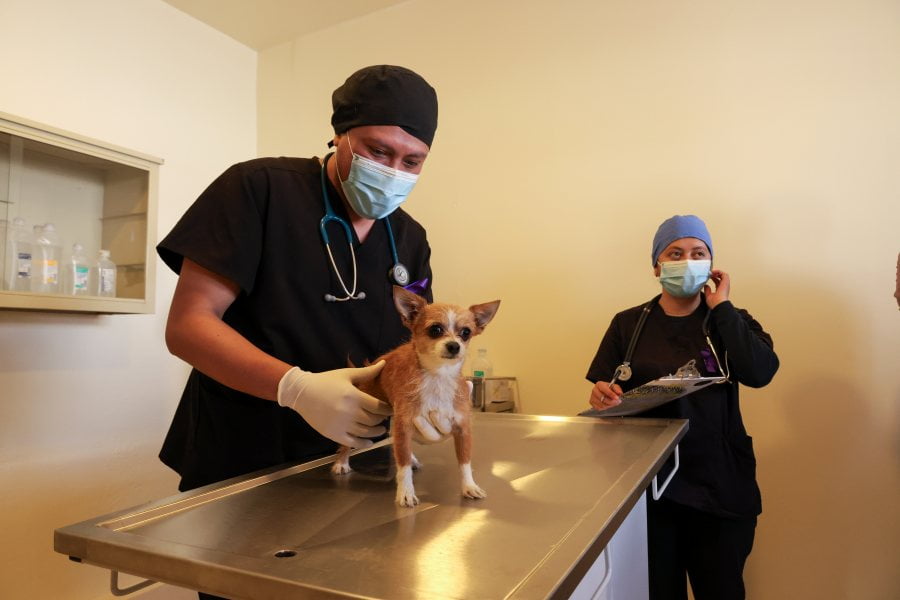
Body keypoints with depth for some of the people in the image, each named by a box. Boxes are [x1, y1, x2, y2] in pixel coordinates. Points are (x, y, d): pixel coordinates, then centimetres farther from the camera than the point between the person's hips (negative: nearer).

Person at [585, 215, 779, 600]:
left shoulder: (731, 321, 4)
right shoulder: (628, 324, 3)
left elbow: (760, 372, -15)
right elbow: (606, 396, 4)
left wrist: (720, 306, -11)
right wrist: (602, 398, -19)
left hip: (719, 487, 1)